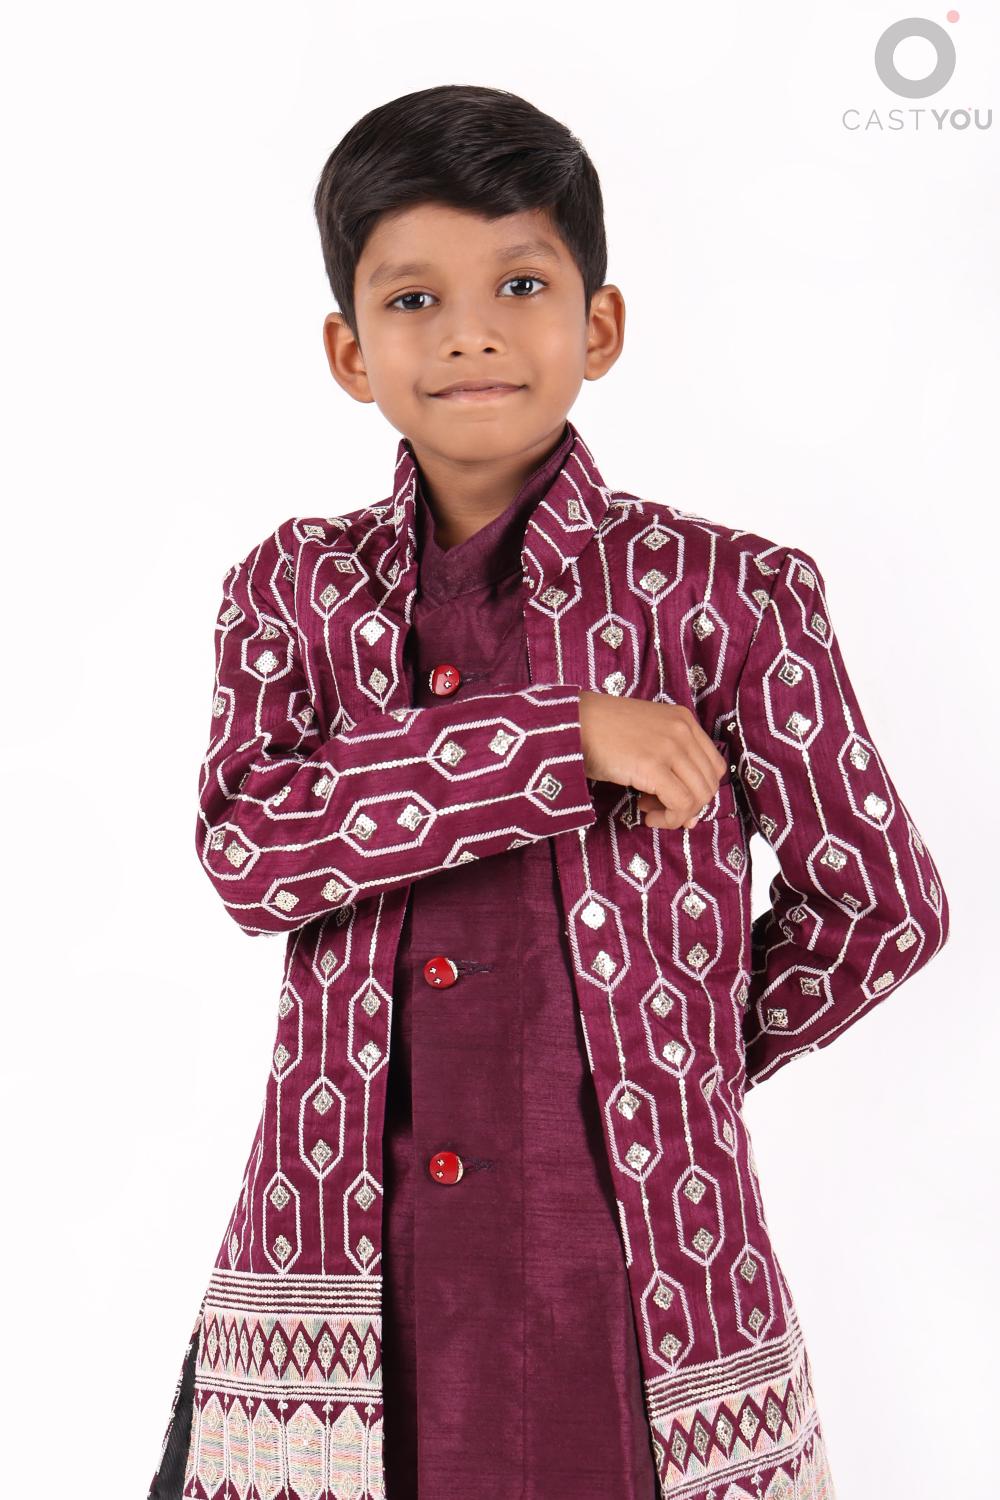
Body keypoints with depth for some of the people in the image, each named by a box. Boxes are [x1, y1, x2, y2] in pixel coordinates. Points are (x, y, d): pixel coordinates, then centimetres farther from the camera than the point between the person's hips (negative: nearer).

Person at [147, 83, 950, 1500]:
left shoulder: (731, 595, -3)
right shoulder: (294, 587, 4)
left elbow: (883, 903, 5)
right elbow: (248, 846, -13)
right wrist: (565, 738, -17)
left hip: (640, 1263, -1)